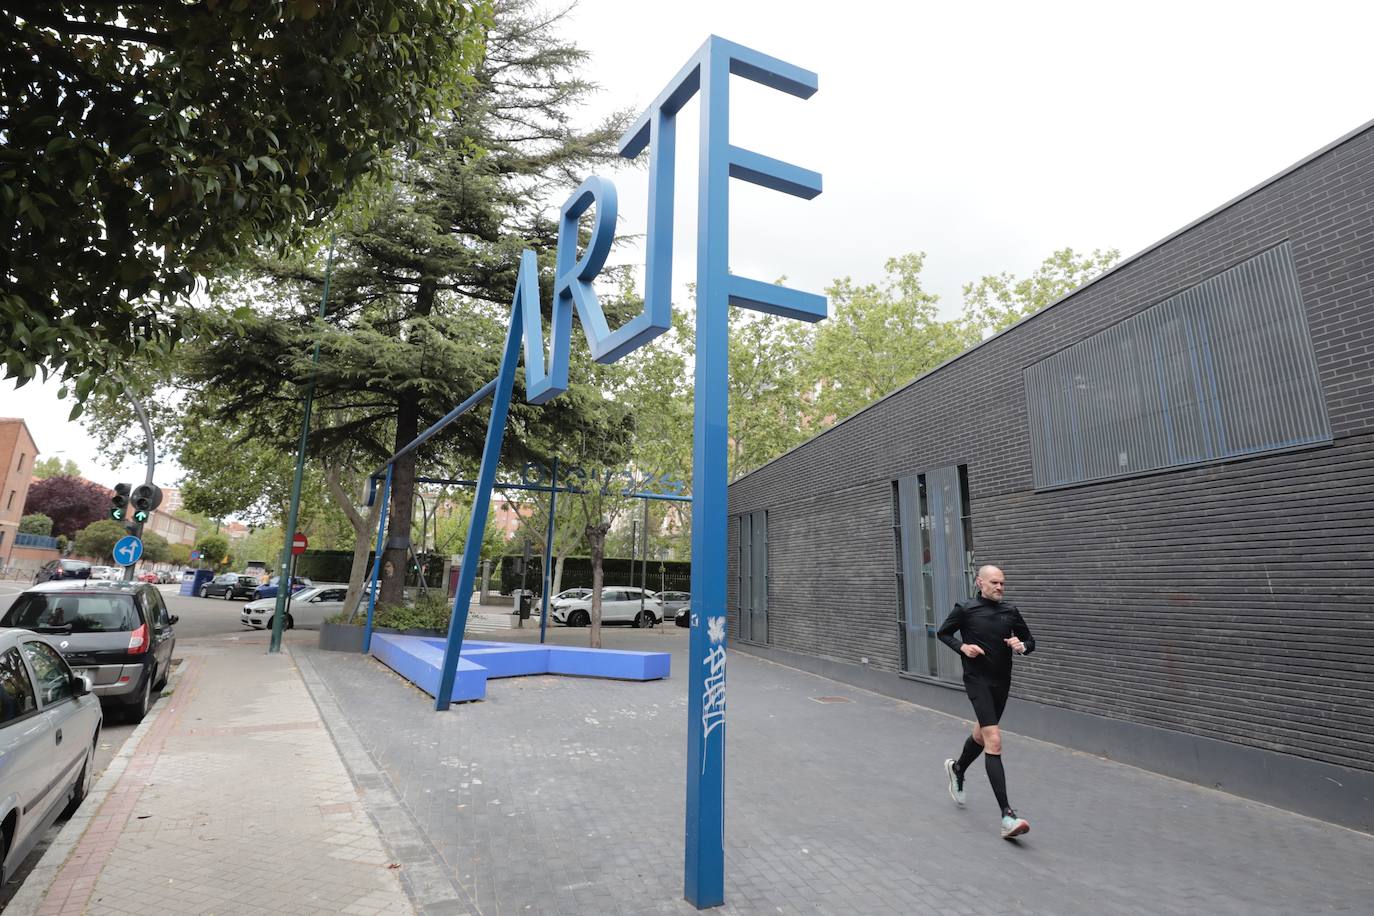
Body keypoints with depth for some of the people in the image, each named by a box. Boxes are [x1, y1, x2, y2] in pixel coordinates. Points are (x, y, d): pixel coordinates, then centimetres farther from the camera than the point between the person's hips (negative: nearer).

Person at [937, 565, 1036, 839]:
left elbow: (1029, 639, 12)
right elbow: (942, 632, 5)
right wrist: (962, 647, -12)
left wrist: (1022, 646, -11)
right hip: (978, 680, -5)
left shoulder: (1010, 611, 3)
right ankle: (1007, 816, -15)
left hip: (1002, 681, 6)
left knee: (982, 734, 23)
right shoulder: (965, 609, -8)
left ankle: (957, 769, 52)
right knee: (994, 742, -16)